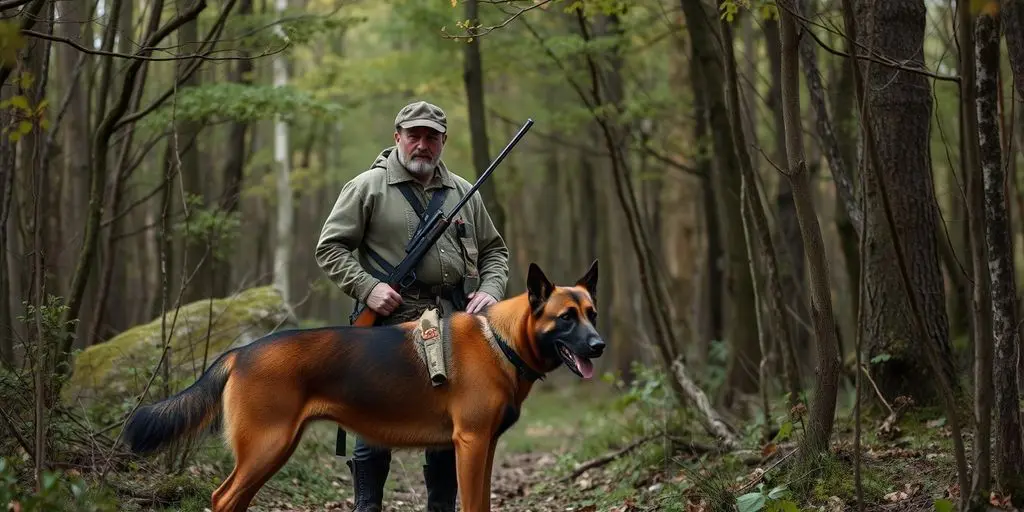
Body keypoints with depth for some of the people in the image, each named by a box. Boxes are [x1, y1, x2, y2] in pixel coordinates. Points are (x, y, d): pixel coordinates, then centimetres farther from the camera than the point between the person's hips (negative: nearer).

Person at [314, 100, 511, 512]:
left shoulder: (463, 193, 14)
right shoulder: (367, 187, 0)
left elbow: (493, 251, 21)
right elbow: (330, 248, -2)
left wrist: (490, 290, 2)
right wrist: (367, 288, -15)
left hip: (452, 327, 4)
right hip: (389, 323, -4)